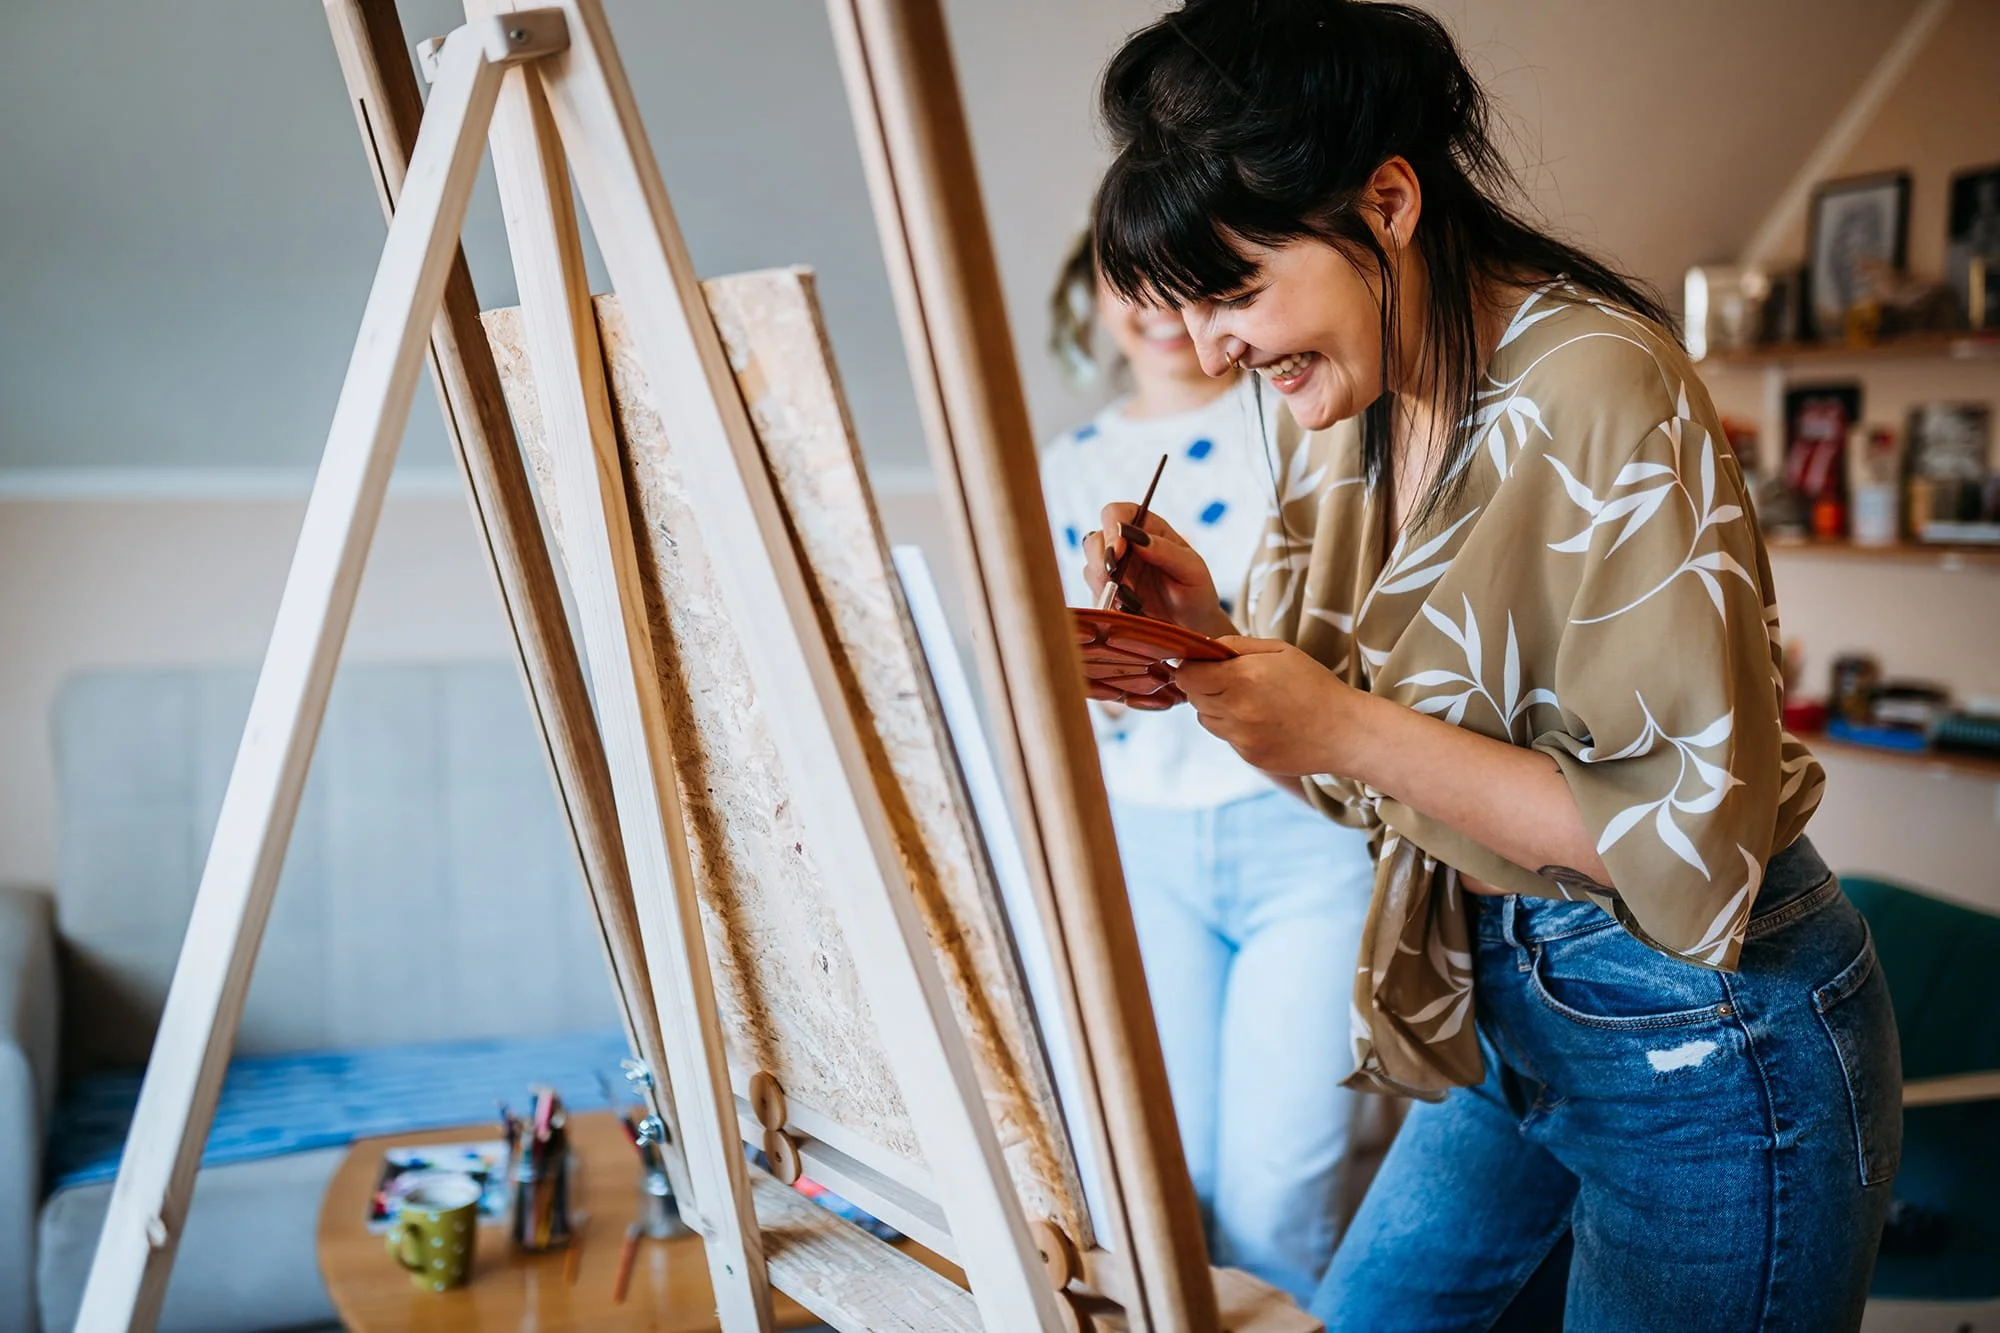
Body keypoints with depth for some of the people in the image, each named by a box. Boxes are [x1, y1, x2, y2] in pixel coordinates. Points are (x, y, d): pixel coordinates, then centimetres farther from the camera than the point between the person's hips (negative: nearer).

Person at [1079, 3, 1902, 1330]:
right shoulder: (1355, 412, 1)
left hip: (1710, 1048, -8)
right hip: (1501, 1012, 8)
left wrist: (1350, 731, -28)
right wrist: (1210, 640, -10)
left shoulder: (1593, 390, -24)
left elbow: (1700, 834, -25)